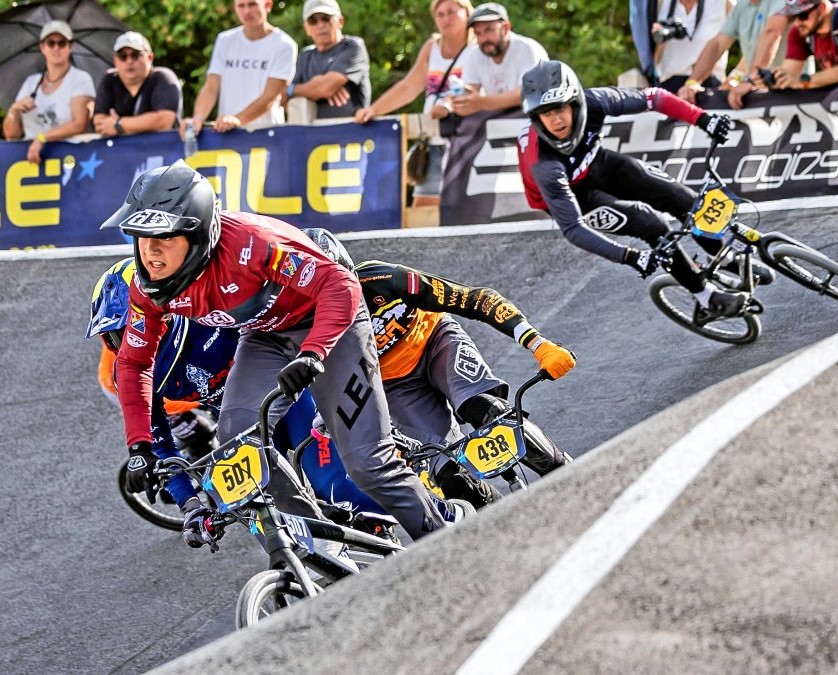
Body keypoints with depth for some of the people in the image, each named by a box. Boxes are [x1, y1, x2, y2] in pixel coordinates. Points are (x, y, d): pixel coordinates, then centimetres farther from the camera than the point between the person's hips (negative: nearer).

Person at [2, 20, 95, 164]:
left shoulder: (80, 79, 1)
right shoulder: (31, 82, 14)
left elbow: (80, 125, -13)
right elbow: (11, 134, 13)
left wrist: (42, 138, -22)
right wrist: (14, 111, -6)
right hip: (28, 155, 4)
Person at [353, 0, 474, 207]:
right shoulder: (431, 47, 17)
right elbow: (408, 87, 17)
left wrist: (451, 105, -36)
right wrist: (373, 110, 6)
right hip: (435, 143, 6)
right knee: (421, 207, -1)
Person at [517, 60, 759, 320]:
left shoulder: (591, 102, -32)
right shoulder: (544, 164, -40)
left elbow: (652, 98, -20)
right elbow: (572, 228, -38)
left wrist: (704, 119, -29)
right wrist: (629, 257, -45)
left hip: (596, 164, 4)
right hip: (571, 194, -4)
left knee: (683, 200, -5)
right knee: (651, 224, -19)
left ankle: (731, 260, 19)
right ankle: (706, 296, -1)